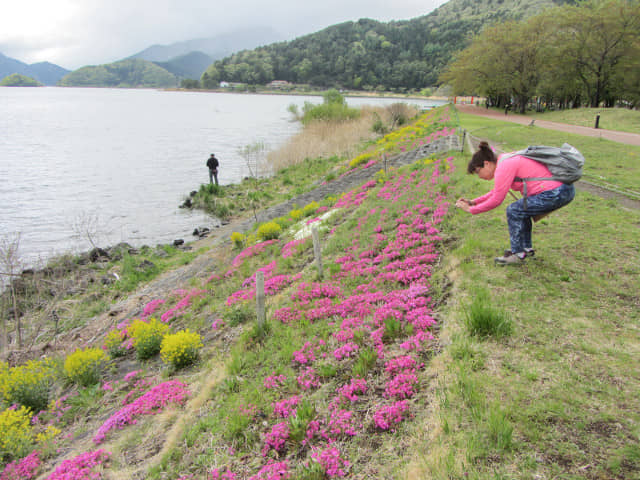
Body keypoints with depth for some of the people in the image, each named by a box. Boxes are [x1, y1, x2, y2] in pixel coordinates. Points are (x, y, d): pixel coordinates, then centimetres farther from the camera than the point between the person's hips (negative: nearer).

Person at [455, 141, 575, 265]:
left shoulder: (504, 167, -13)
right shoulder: (507, 160, 17)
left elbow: (496, 200, -12)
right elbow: (496, 192, 26)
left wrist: (471, 210, -2)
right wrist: (473, 202, 19)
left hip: (556, 194, -10)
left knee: (514, 211, -3)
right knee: (521, 209, 21)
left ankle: (518, 254, 5)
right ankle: (527, 248, 30)